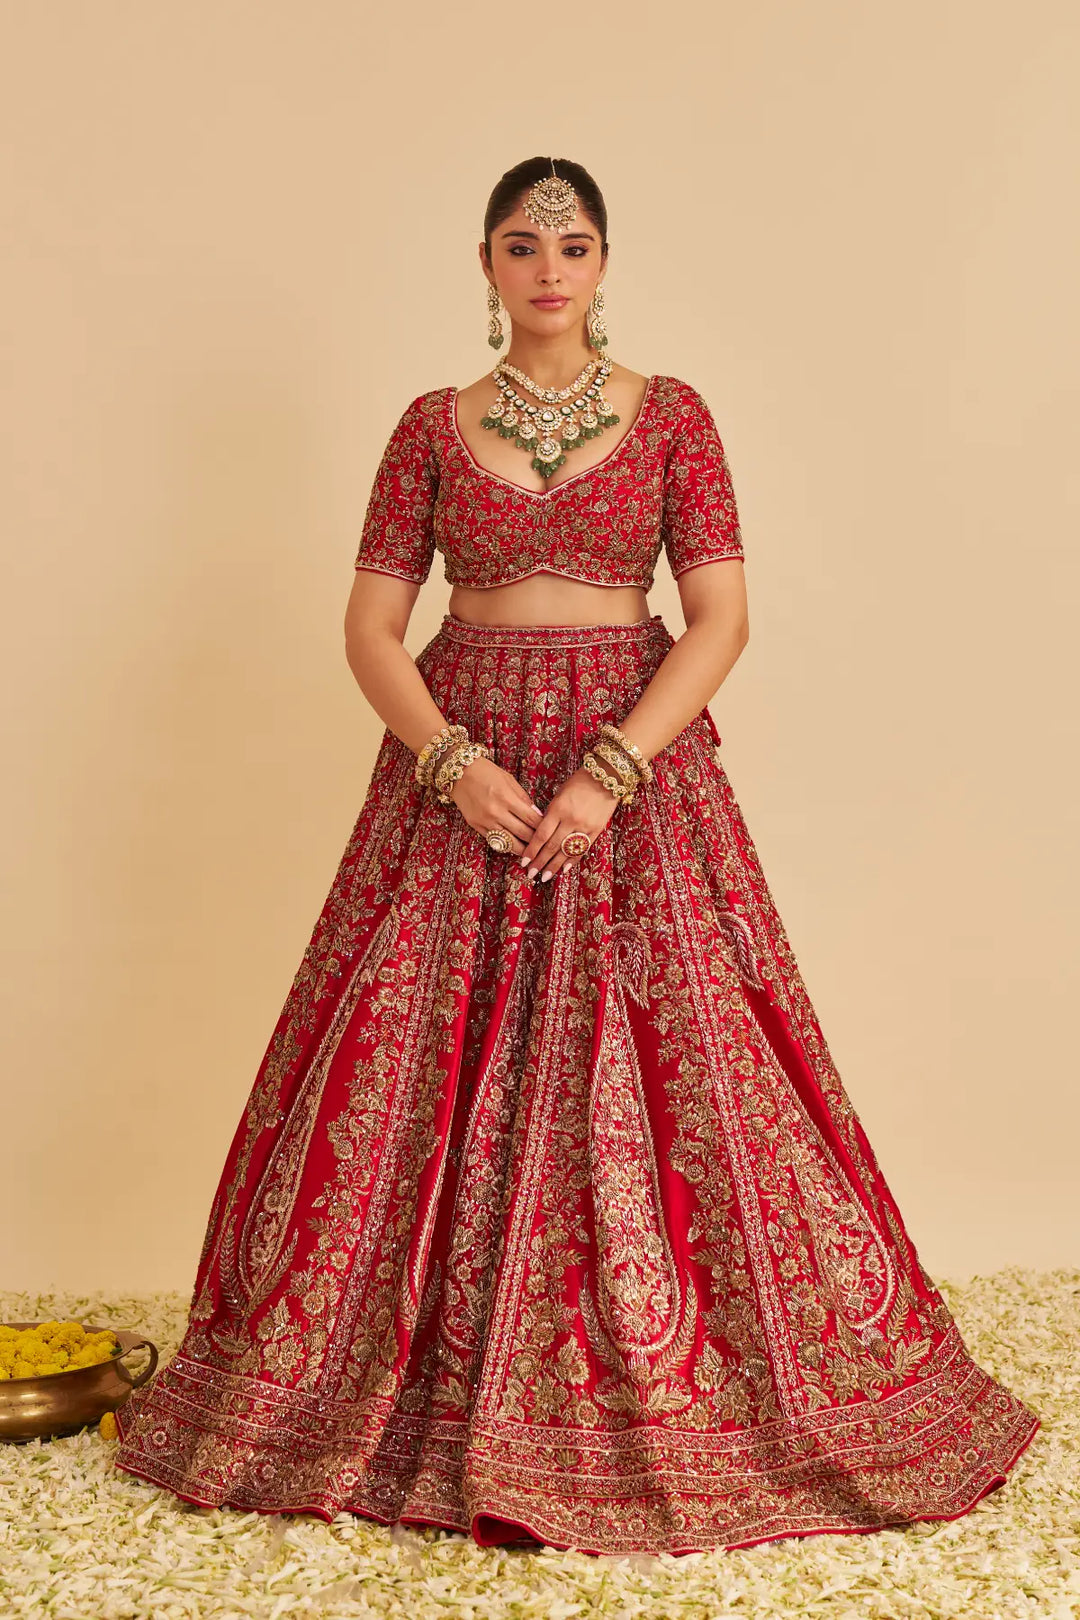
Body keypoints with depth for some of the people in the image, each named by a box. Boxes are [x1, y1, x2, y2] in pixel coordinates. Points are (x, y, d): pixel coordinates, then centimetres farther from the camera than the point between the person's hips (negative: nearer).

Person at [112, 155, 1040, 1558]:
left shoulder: (672, 415, 4)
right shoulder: (433, 426, 8)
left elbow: (722, 616, -4)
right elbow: (371, 624, 3)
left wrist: (612, 771, -16)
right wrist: (453, 762, -14)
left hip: (635, 752, -1)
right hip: (458, 763, 1)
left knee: (661, 1072, -3)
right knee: (426, 1076, 0)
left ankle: (664, 1412, 16)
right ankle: (433, 1408, 18)